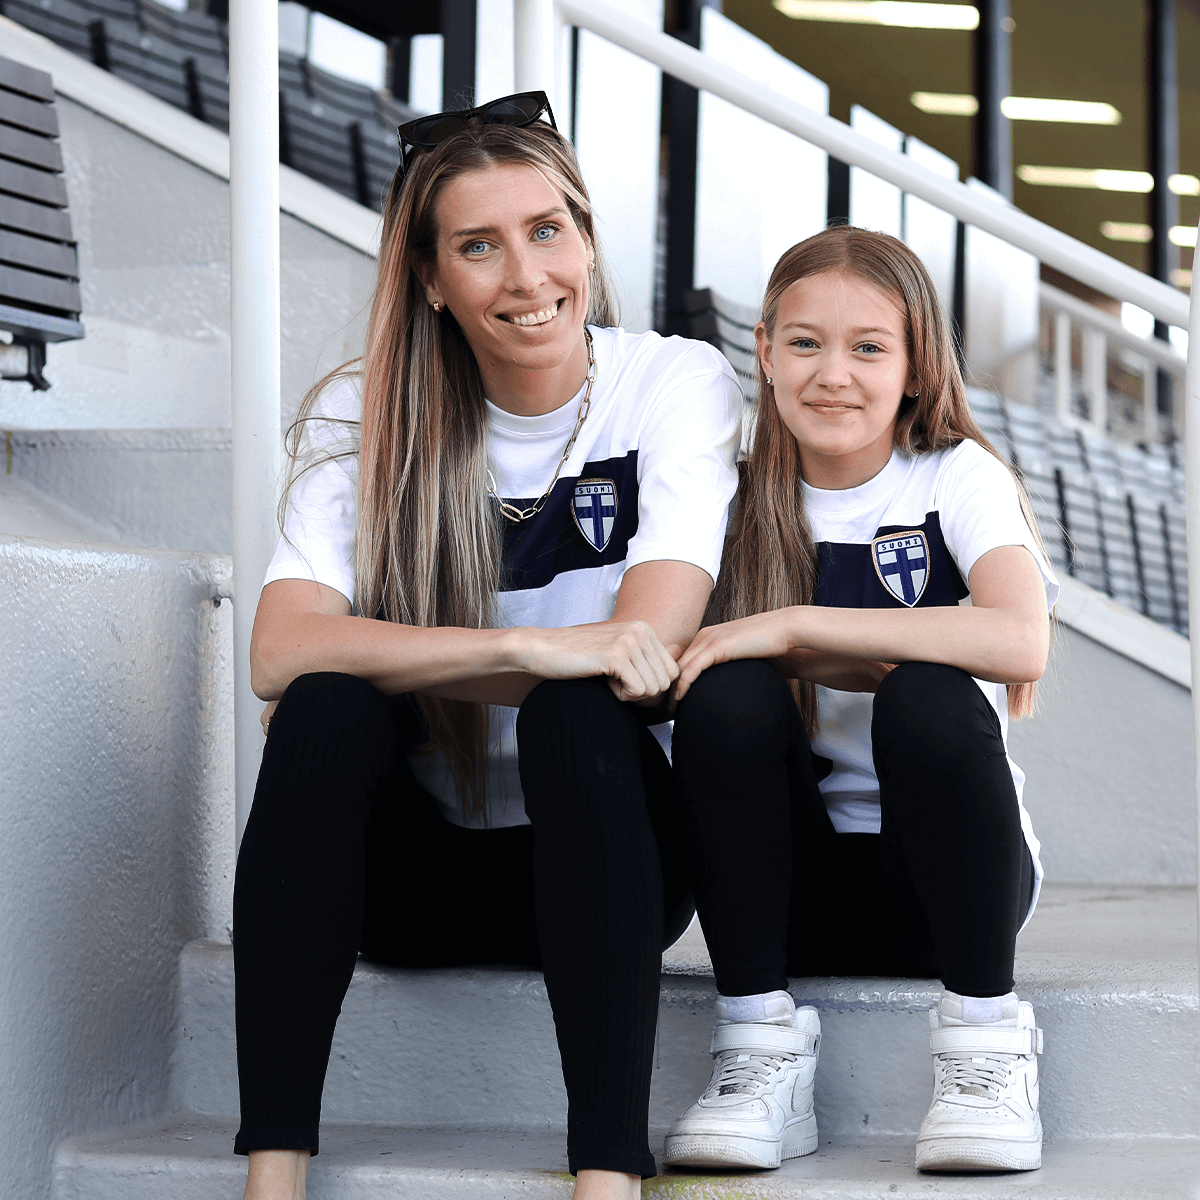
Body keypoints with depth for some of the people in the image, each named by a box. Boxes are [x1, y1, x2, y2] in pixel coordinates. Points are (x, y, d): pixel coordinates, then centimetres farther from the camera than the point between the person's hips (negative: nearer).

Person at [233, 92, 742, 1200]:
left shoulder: (679, 383, -7)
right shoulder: (365, 416, -5)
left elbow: (650, 647, -19)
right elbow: (283, 651, -21)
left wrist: (408, 658, -16)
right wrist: (522, 648, -34)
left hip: (606, 859, -1)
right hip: (410, 869, 1)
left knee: (578, 712, -32)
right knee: (328, 703, -28)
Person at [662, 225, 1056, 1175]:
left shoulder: (957, 479, -6)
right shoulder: (746, 501, 4)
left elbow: (1020, 642, -26)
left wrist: (796, 626, -26)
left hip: (949, 878, -2)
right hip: (798, 884, 3)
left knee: (927, 699, -31)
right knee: (728, 695, -24)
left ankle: (986, 1035, -16)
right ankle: (761, 1051, -17)